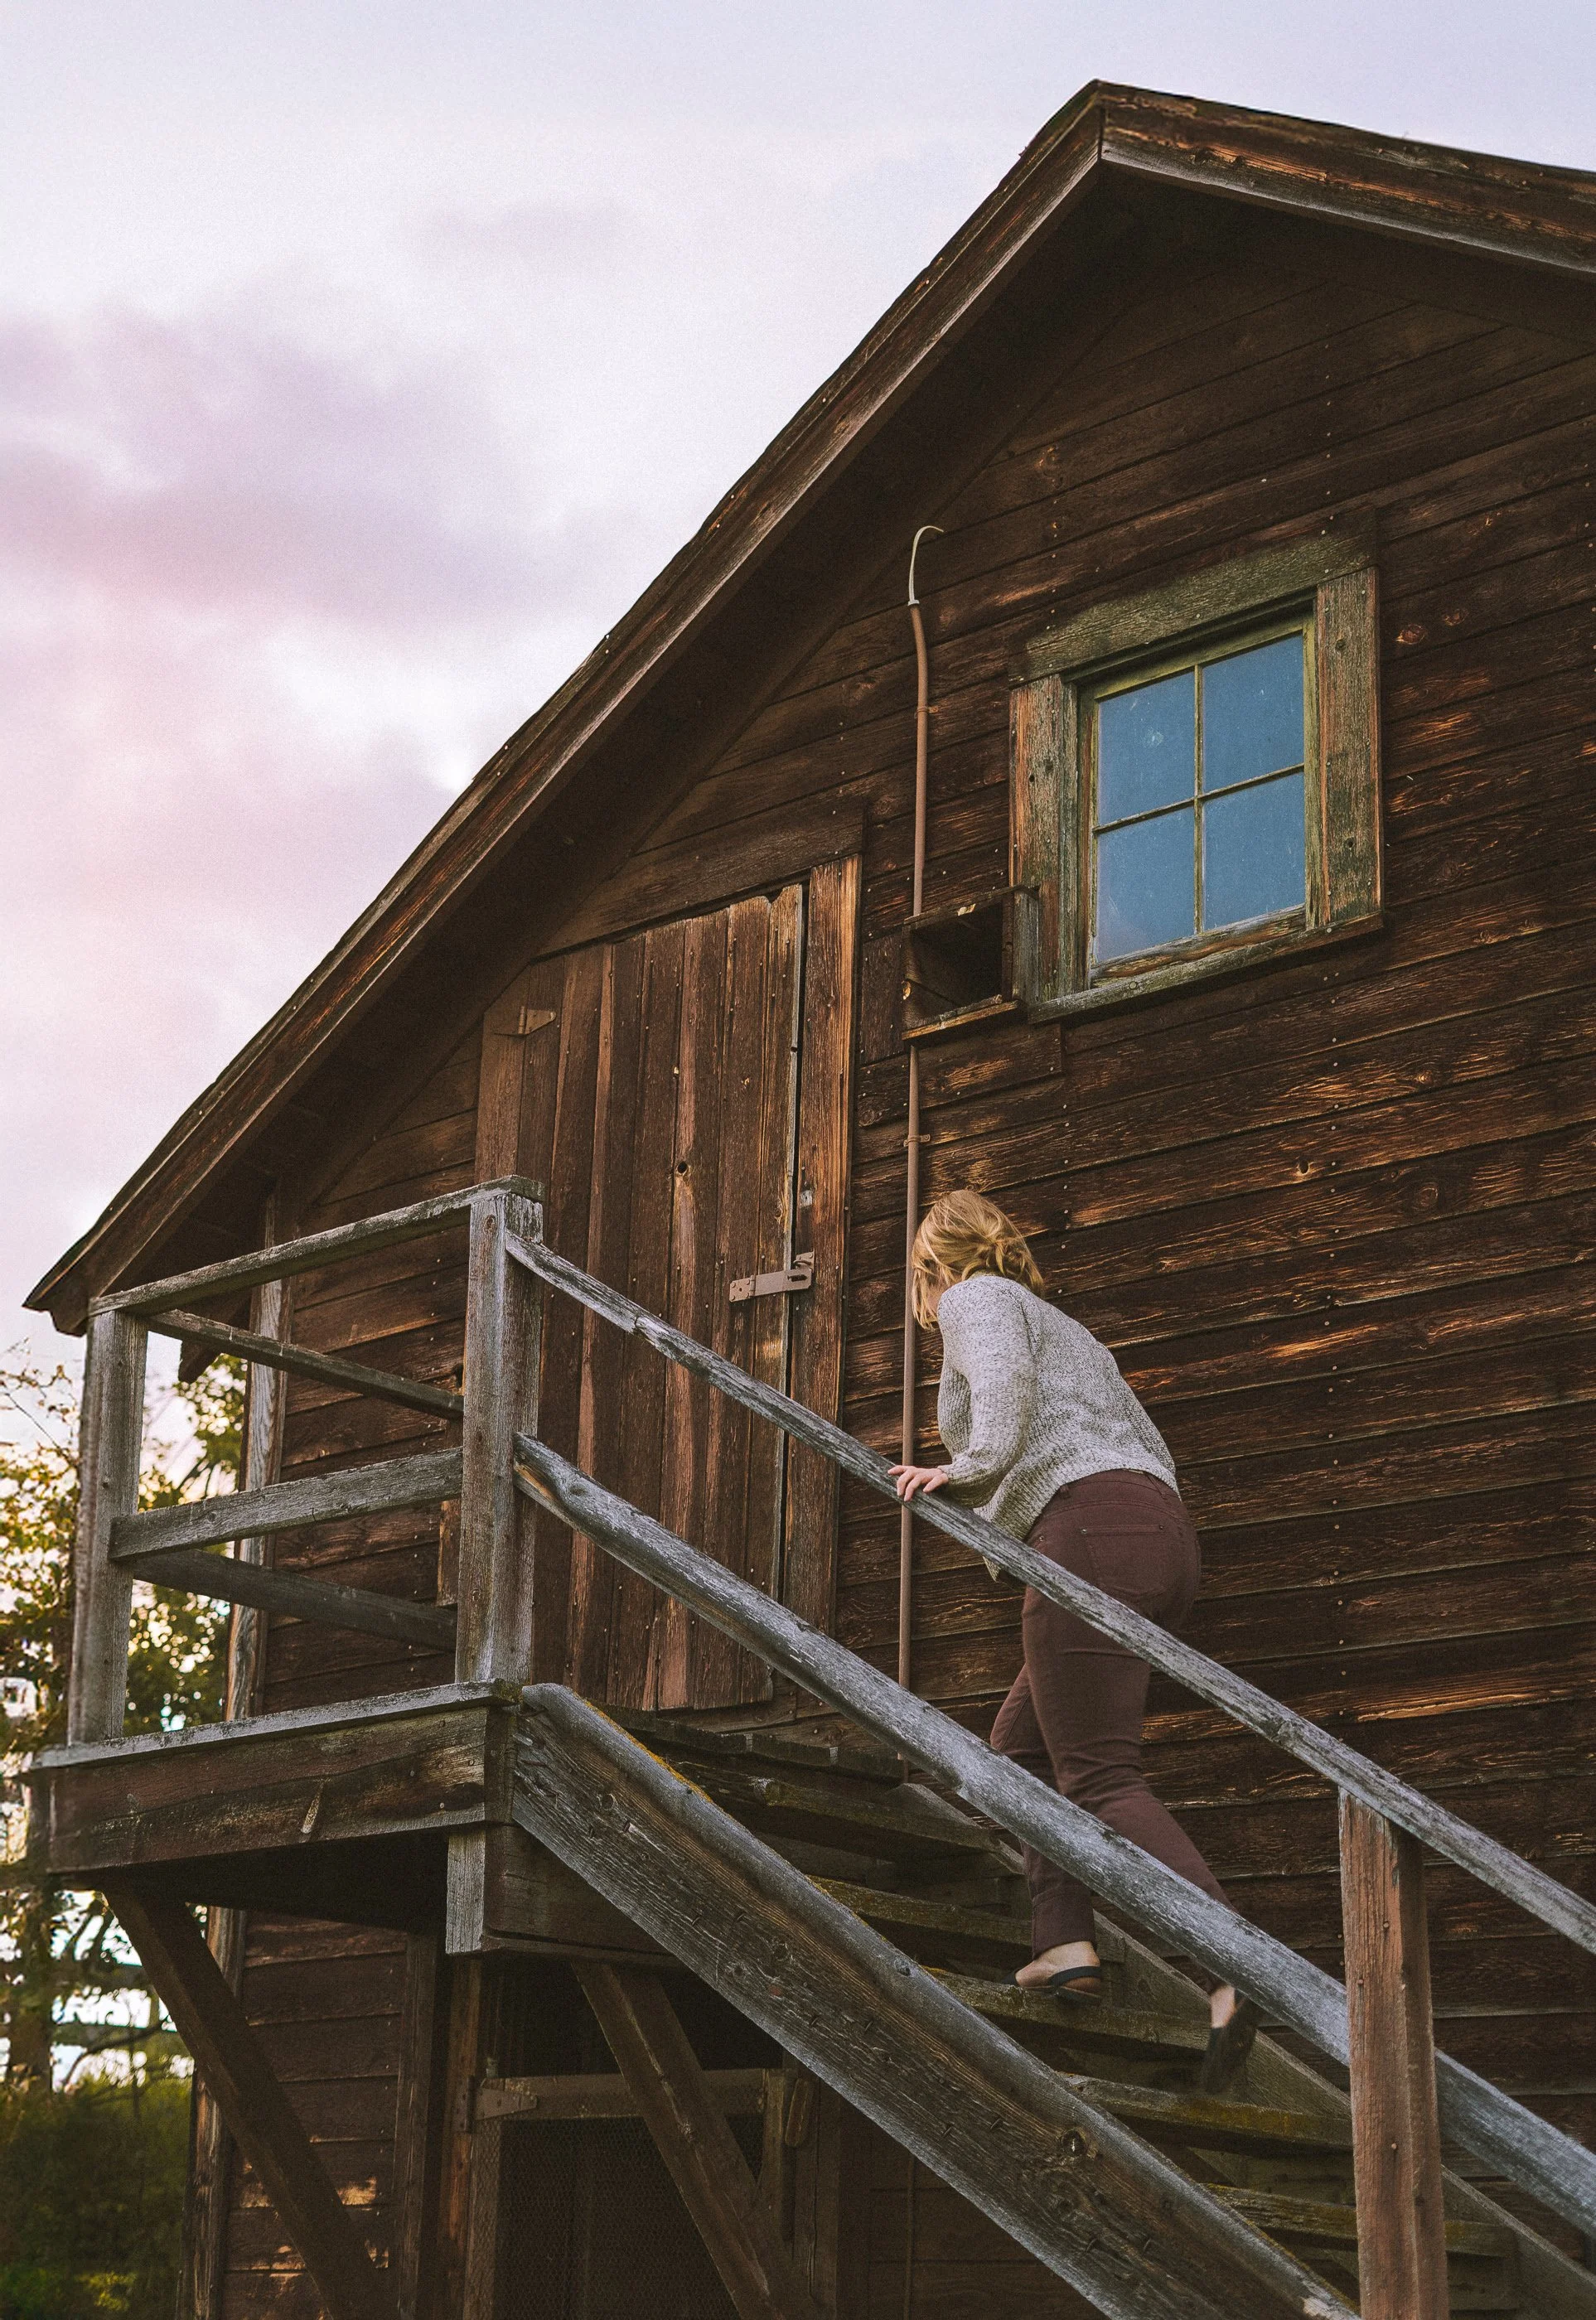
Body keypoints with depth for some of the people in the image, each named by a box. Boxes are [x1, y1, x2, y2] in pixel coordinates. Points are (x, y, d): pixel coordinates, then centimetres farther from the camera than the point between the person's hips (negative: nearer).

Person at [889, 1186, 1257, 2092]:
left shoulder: (975, 1298, 9)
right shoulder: (1065, 1328, 32)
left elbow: (1004, 1375, -14)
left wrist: (972, 1467, -17)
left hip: (1093, 1529, -9)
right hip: (1166, 1533, 9)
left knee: (1101, 1776, -12)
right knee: (1024, 1745, 18)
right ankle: (1067, 1942, 4)